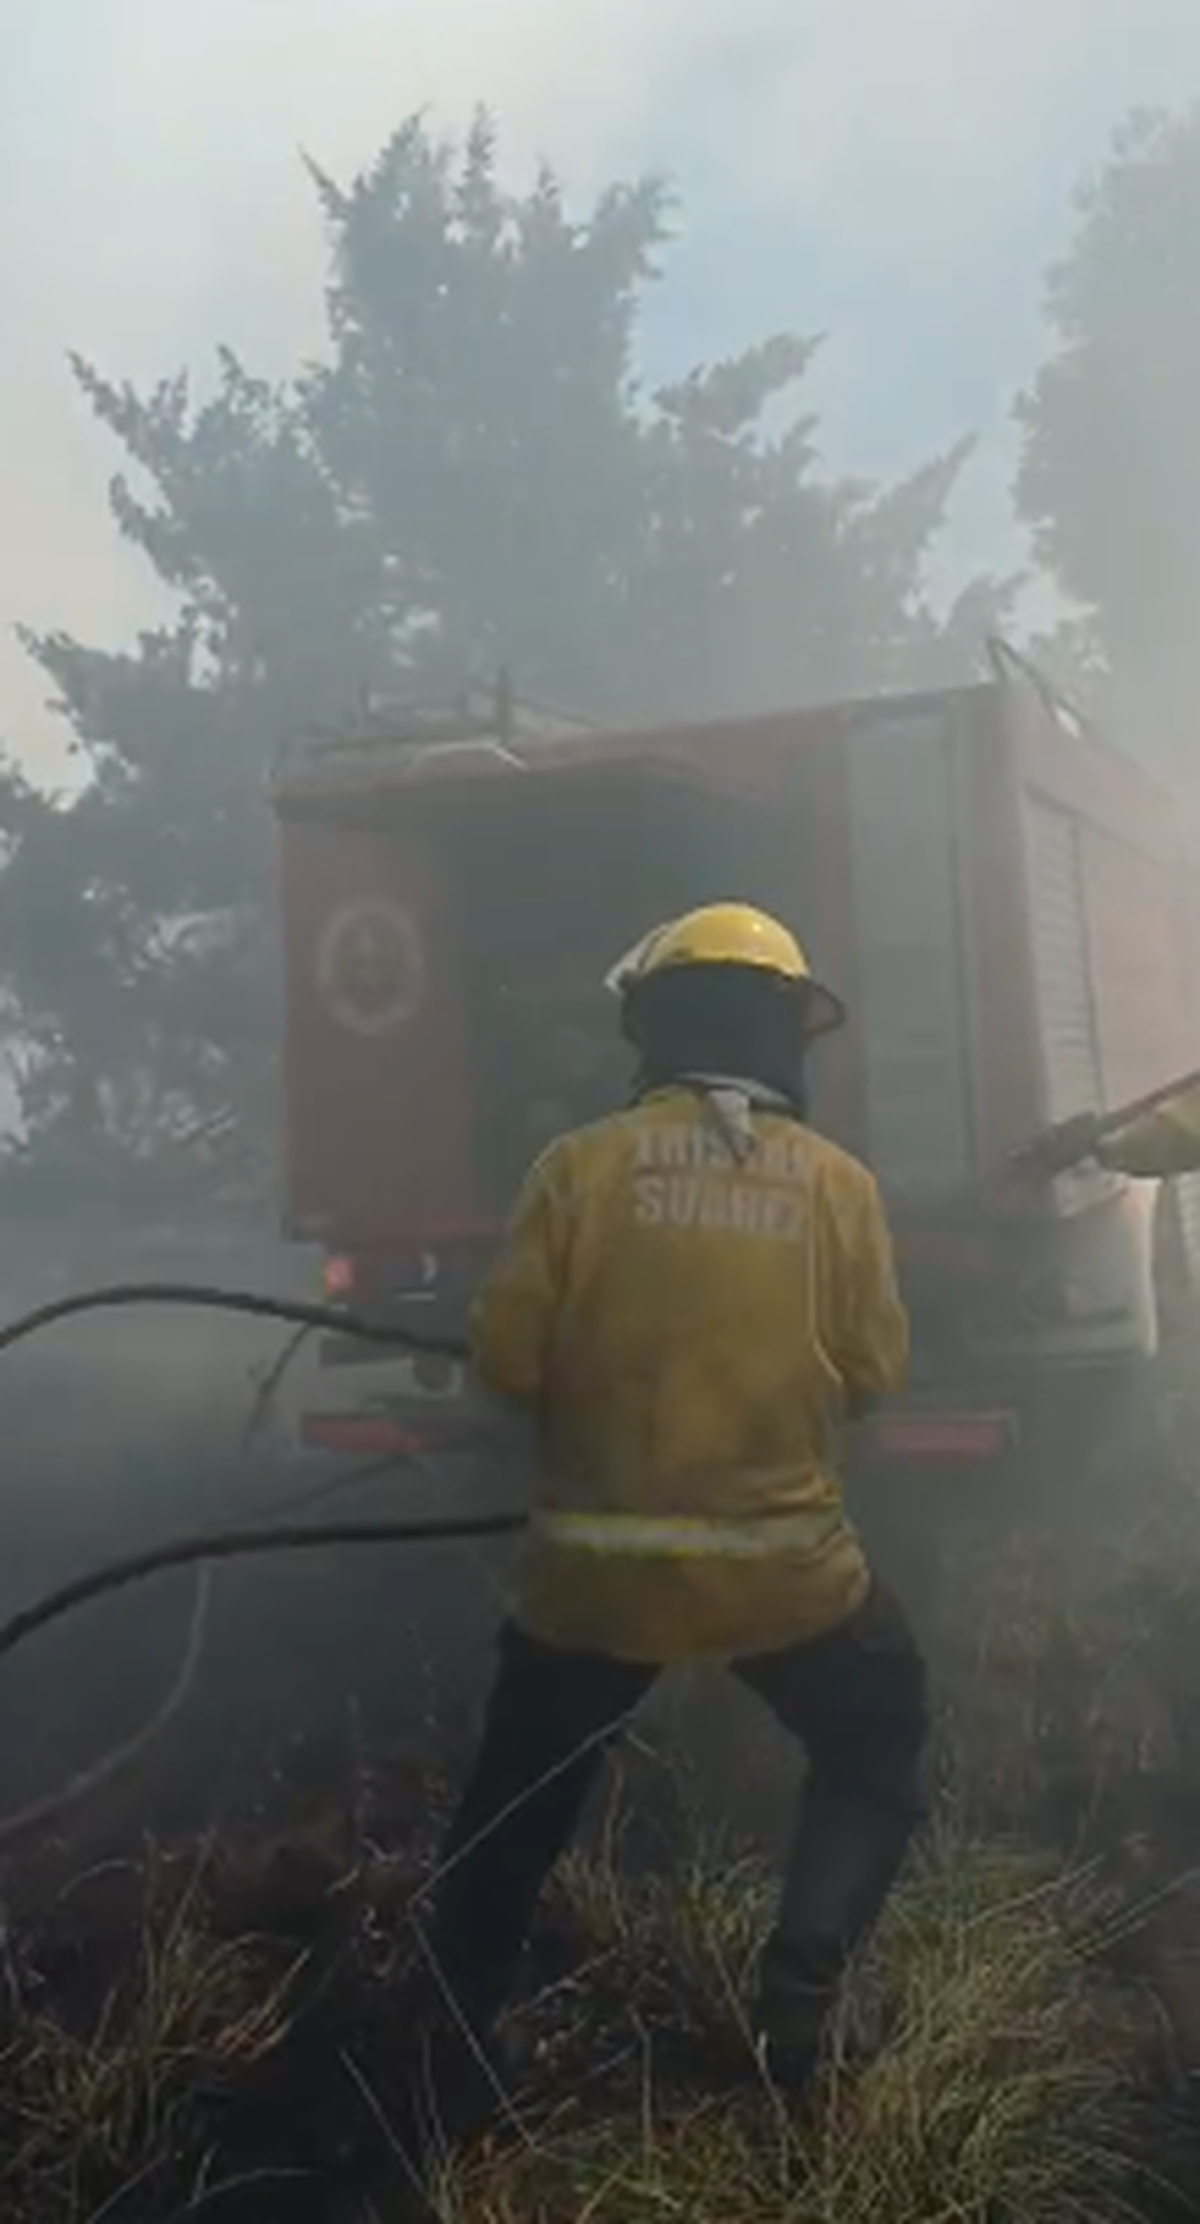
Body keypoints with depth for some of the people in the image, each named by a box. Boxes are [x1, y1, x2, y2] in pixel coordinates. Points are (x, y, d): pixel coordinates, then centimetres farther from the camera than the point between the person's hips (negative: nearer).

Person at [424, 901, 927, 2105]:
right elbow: (875, 1370, 2)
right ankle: (802, 1981, 9)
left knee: (518, 1791, 22)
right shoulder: (837, 1181, -4)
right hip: (786, 1560, 0)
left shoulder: (580, 1164, -7)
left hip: (596, 1561, 1)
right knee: (877, 1753, 24)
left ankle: (452, 2016, 32)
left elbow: (505, 1355, -6)